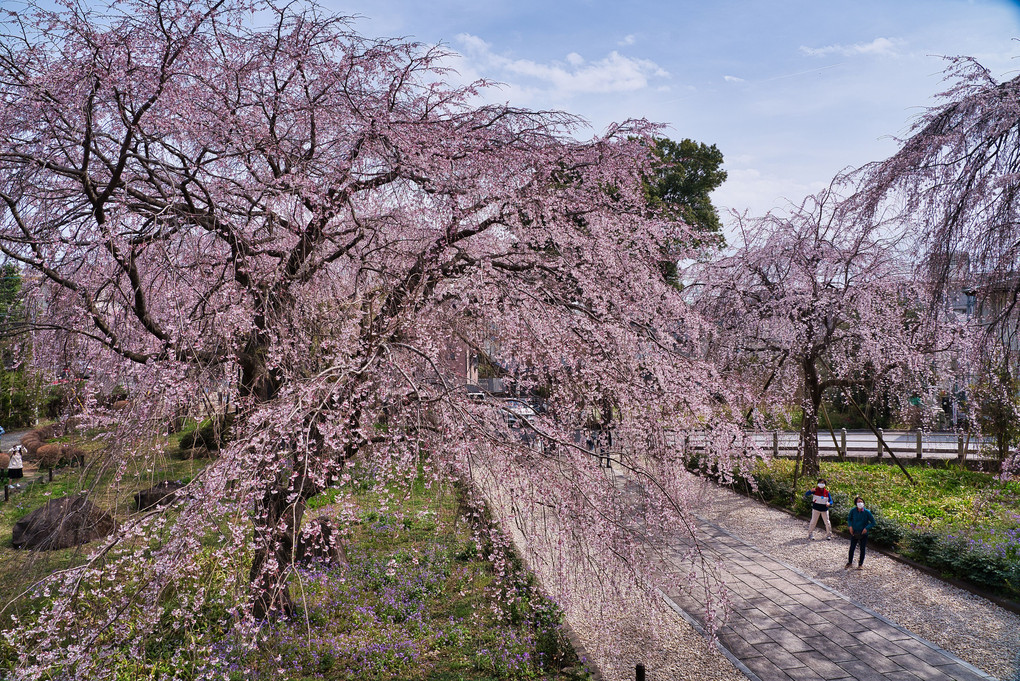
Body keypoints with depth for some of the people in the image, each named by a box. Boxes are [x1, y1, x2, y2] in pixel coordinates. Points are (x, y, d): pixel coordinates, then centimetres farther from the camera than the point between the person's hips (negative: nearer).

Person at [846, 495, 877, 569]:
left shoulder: (867, 512, -14)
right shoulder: (853, 510, -10)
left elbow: (873, 522, -5)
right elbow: (849, 518, 8)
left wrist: (867, 528, -18)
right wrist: (850, 526, -6)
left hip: (863, 533, -1)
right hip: (854, 533, 1)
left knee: (862, 549, 10)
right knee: (852, 547, 9)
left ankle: (860, 564, 28)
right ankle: (849, 562, 29)